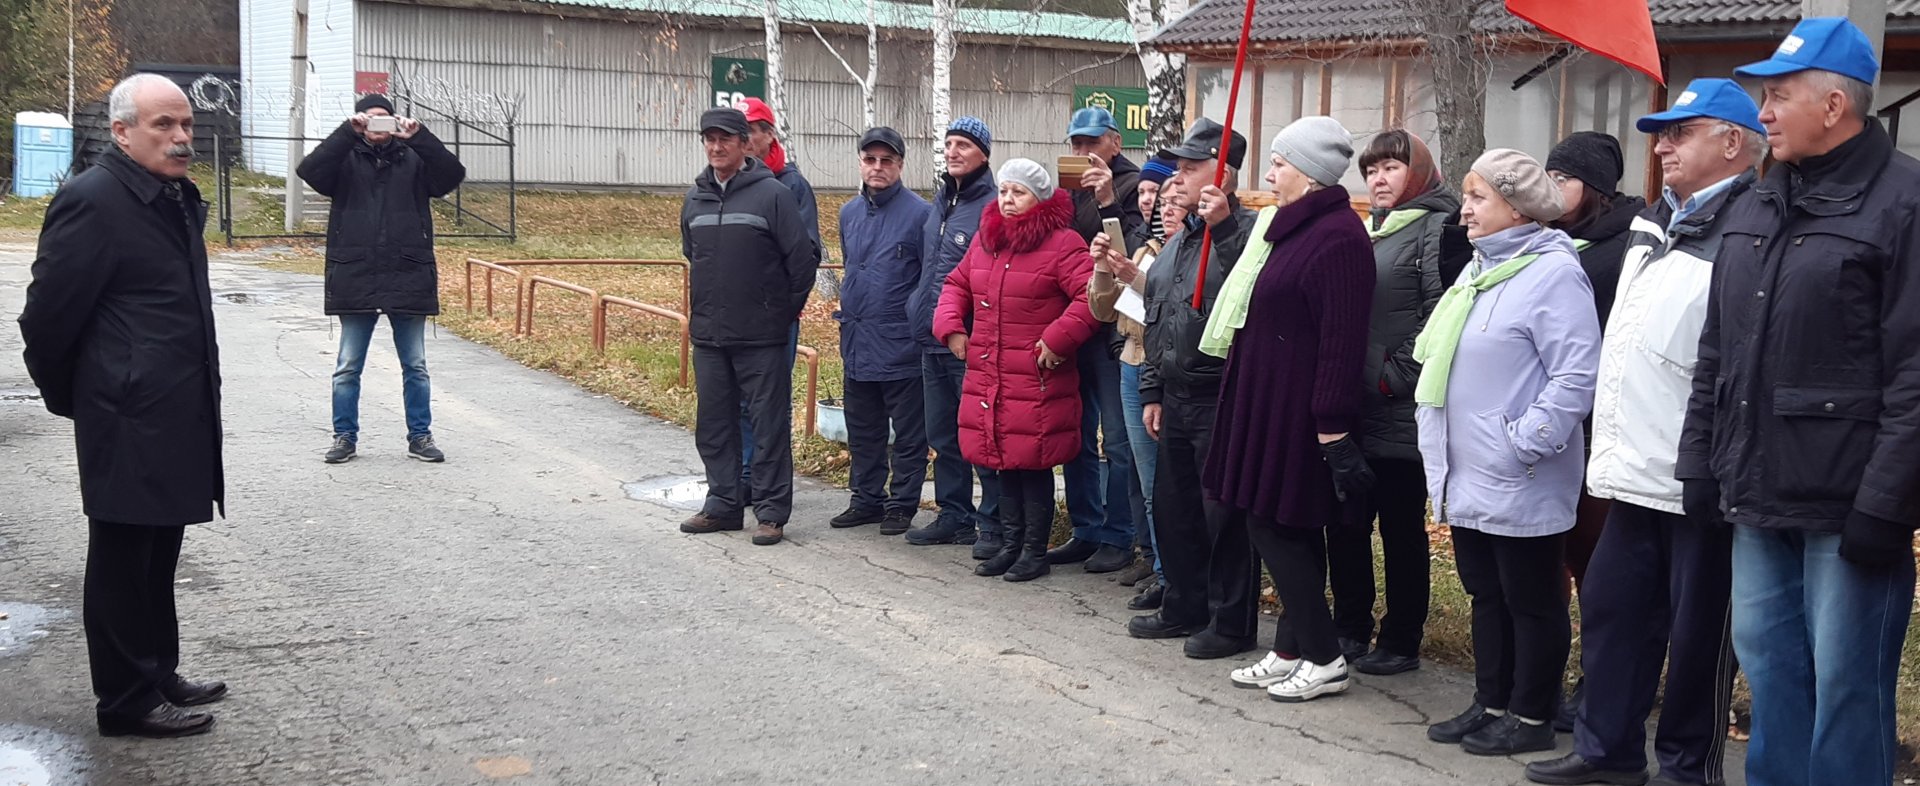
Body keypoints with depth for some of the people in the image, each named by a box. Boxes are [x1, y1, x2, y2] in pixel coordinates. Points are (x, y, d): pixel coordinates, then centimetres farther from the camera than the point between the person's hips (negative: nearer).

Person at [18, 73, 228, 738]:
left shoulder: (178, 199, 12)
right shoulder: (91, 200, -15)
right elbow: (47, 315, -13)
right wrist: (70, 399, -1)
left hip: (177, 417, 9)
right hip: (129, 421, -9)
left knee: (158, 555, 18)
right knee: (123, 559, 2)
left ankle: (159, 675, 30)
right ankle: (127, 701, 11)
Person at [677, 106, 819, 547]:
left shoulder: (772, 194, -7)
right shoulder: (695, 199, 11)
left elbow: (803, 260, -5)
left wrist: (787, 311, 1)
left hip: (762, 337, -6)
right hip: (708, 336, 6)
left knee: (770, 424, -2)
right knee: (714, 425, 11)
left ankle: (772, 511, 4)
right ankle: (723, 505, 22)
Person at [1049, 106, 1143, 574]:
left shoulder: (1132, 185, -5)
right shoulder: (1069, 189, 15)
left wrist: (1108, 201, -23)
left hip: (1112, 330, -7)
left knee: (1117, 441, -1)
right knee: (1078, 438, 13)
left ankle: (1117, 538, 7)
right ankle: (1086, 531, 22)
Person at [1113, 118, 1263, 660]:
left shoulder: (1244, 231, -12)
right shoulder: (1177, 242, 17)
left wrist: (1223, 227, -37)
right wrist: (1152, 392, 21)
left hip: (1221, 401, -9)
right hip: (1176, 400, 9)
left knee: (1223, 514, -2)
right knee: (1173, 508, 17)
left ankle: (1231, 622, 10)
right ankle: (1185, 608, 30)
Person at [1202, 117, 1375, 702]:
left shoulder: (1337, 237, -18)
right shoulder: (1292, 227, 14)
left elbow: (1342, 341, -22)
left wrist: (1331, 425, -23)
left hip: (1297, 410, -10)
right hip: (1267, 402, 10)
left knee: (1276, 526, -5)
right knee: (1283, 531, 13)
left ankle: (1324, 660, 4)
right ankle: (1292, 651, 22)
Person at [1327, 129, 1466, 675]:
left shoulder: (1438, 227, -7)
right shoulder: (1366, 230, 18)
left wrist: (1397, 377, -16)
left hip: (1399, 415, -8)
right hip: (1351, 409, 8)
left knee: (1401, 528, 2)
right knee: (1345, 523, 12)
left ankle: (1401, 641, 12)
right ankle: (1350, 629, 24)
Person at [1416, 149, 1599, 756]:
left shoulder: (1552, 272, -14)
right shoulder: (1478, 270, 15)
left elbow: (1575, 375, -21)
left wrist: (1523, 444, -22)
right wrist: (1444, 454, 19)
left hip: (1518, 483, -9)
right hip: (1468, 478, 9)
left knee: (1531, 602, 3)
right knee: (1485, 596, 16)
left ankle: (1530, 717, 12)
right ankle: (1490, 704, 26)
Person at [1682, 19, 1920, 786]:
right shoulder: (1756, 206, 14)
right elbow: (1716, 353, 19)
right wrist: (1701, 462, 13)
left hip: (1848, 506, -7)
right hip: (1759, 496, 7)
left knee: (1845, 686, 1)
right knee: (1769, 666, 14)